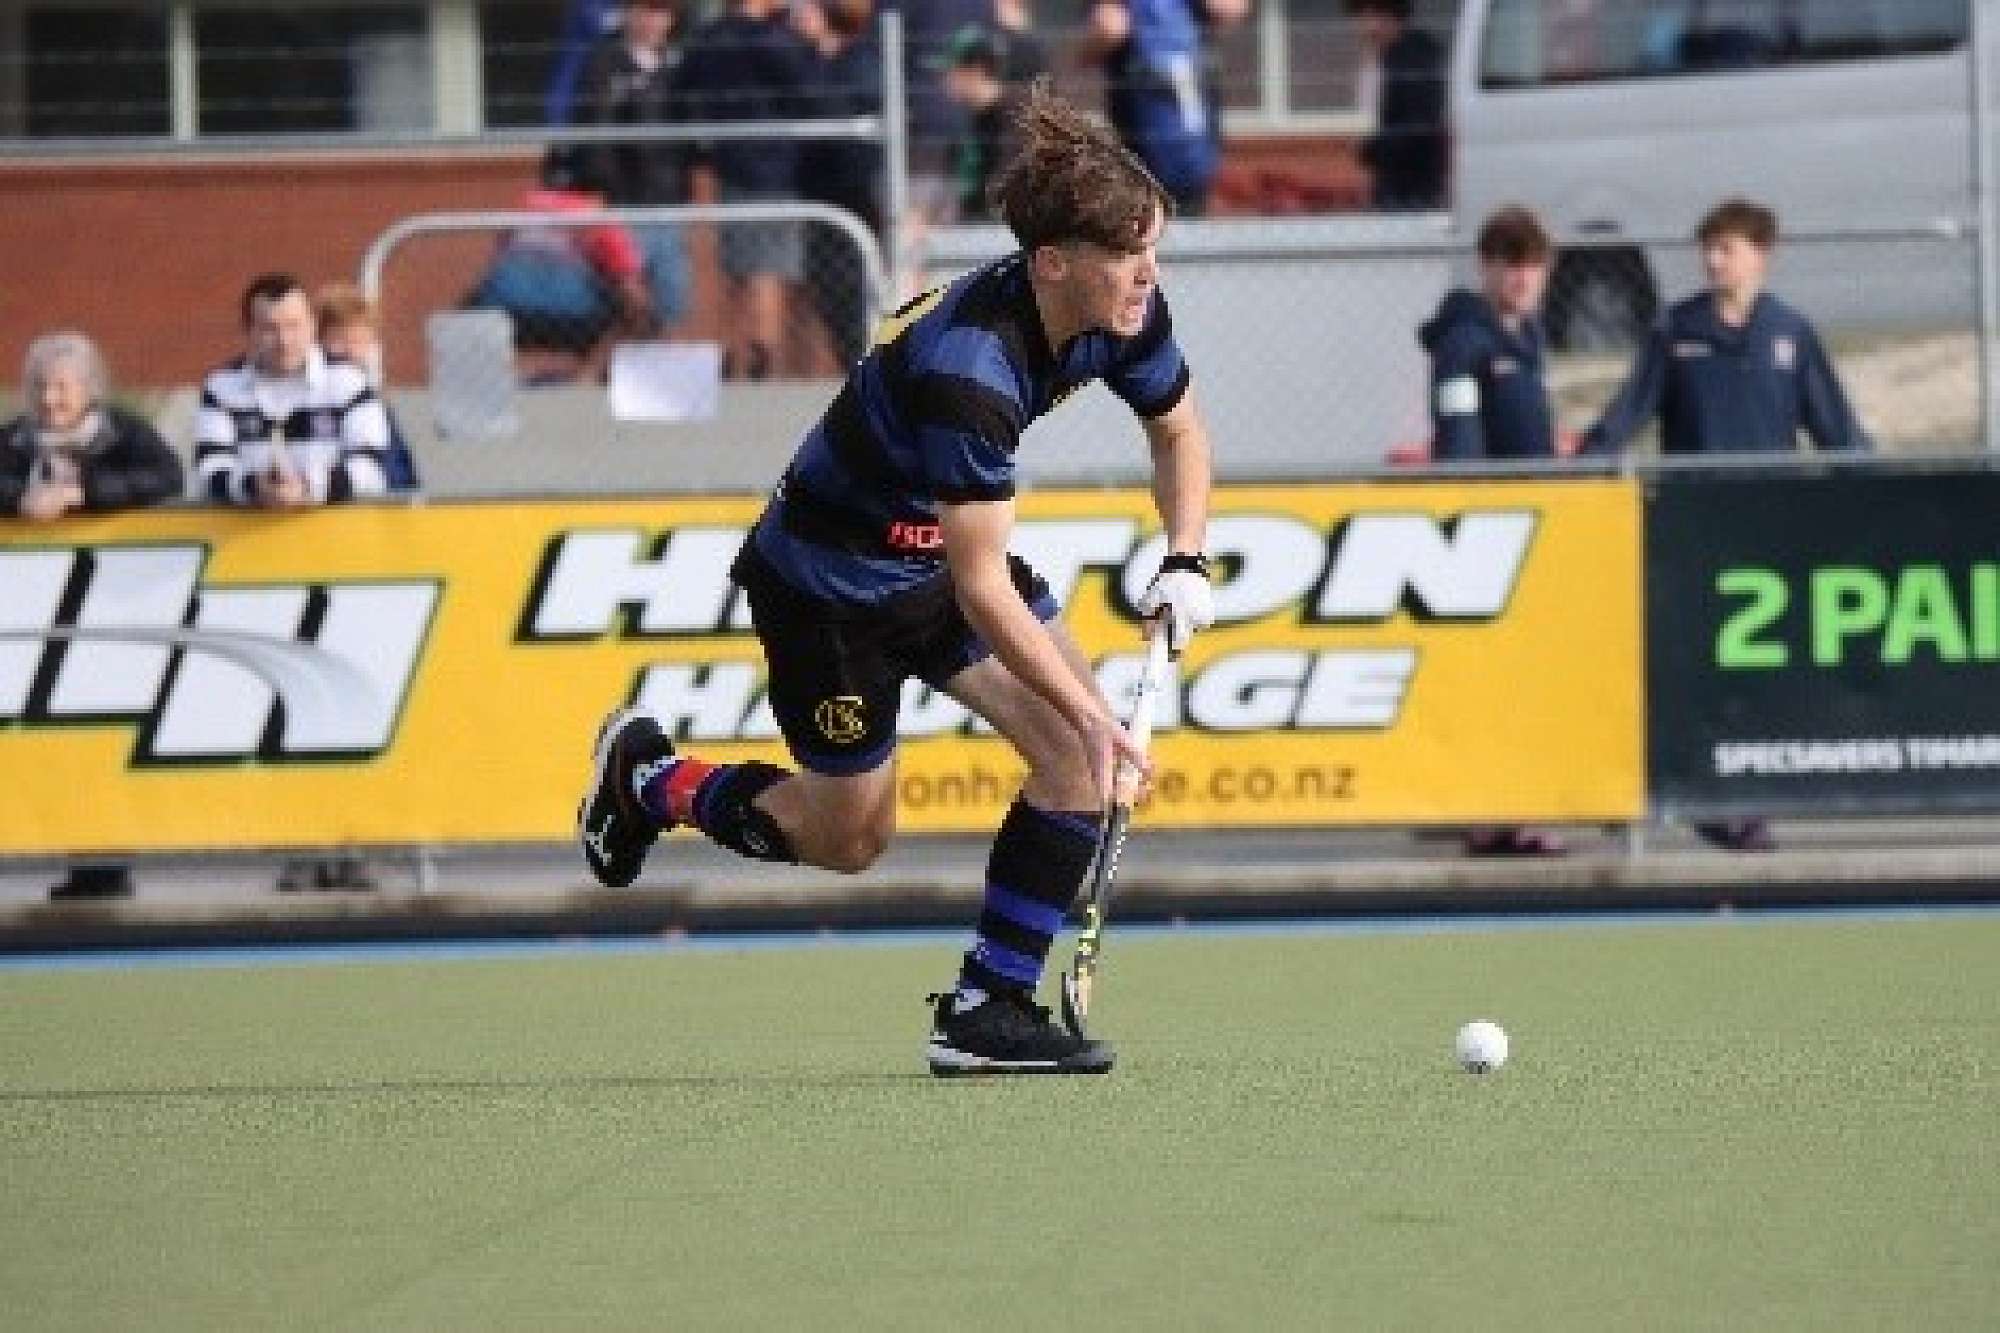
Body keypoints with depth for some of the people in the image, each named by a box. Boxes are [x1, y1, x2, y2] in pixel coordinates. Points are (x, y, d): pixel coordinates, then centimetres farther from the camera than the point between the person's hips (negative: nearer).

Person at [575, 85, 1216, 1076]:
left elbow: (1177, 430, 8)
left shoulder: (1122, 313, -15)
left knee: (1076, 755, -11)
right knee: (848, 837, 8)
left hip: (939, 554, 7)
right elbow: (981, 591, -36)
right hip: (829, 580, -7)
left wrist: (1185, 563, -7)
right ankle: (647, 778, 34)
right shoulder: (966, 368, -39)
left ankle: (989, 1005, -2)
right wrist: (1090, 715, -36)